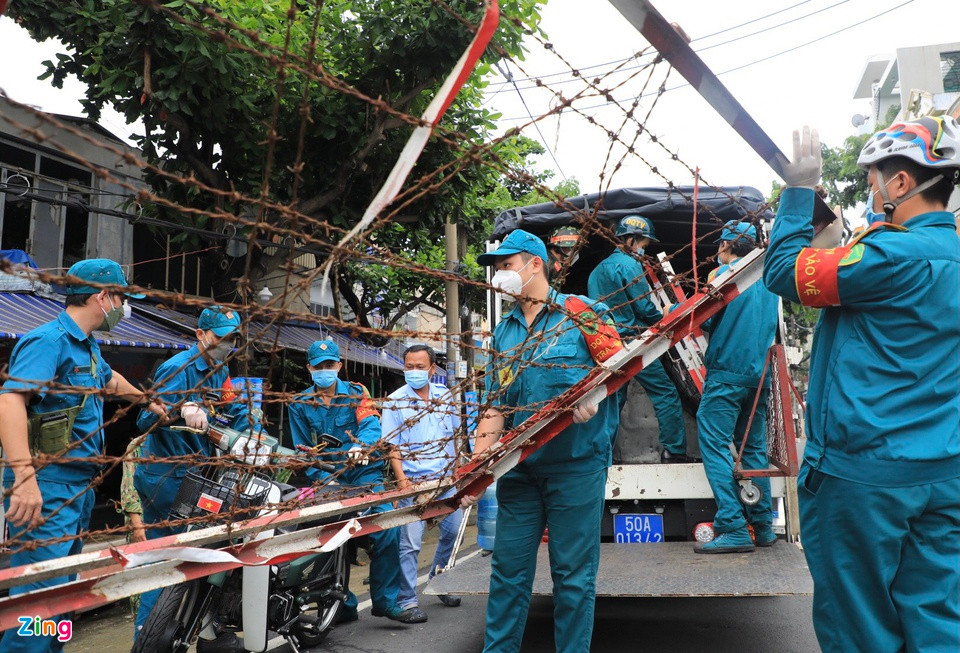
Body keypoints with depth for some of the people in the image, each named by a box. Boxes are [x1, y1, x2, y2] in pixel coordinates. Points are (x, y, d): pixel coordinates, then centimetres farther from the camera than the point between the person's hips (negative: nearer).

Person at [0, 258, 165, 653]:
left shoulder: (88, 346, 17)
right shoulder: (50, 340, -14)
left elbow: (109, 379, 39)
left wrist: (148, 401, 53)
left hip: (80, 485, 10)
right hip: (47, 487, -10)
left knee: (62, 591, 15)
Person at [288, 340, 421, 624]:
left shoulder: (356, 393, 7)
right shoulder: (300, 404, 10)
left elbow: (371, 424, -9)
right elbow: (303, 450, 6)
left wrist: (361, 445, -32)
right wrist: (321, 479, -9)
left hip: (364, 471, -1)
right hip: (327, 478, 1)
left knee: (386, 529, -14)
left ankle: (385, 600, -1)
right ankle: (343, 605, 14)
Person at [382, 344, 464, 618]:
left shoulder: (445, 396, 8)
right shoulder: (395, 401, -3)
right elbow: (392, 445, -4)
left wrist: (457, 470, 14)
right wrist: (400, 478, -15)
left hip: (445, 479, 5)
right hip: (413, 482, -4)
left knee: (454, 530, 12)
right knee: (410, 542, -5)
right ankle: (407, 600, 5)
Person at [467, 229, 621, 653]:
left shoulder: (580, 311, -1)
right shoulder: (505, 332, 14)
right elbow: (495, 409, 11)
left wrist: (593, 392, -23)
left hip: (575, 463, -5)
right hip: (519, 467, 5)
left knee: (573, 572, 4)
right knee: (508, 568, 9)